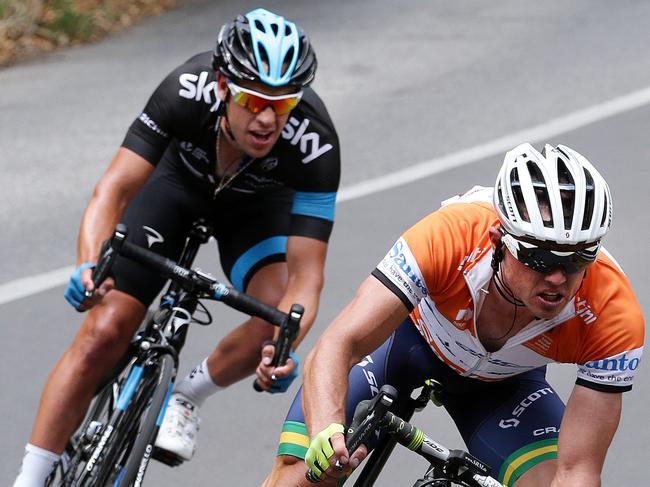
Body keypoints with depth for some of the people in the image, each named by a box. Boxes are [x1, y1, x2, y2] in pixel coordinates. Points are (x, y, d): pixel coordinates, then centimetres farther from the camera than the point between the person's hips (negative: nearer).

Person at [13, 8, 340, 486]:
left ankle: (187, 395, 6)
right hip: (178, 177, 0)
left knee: (275, 327, -26)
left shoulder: (314, 144, -38)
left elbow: (305, 273, -37)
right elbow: (114, 189, -39)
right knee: (103, 333, -13)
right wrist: (89, 265, -58)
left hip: (258, 201, 0)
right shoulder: (189, 91, -38)